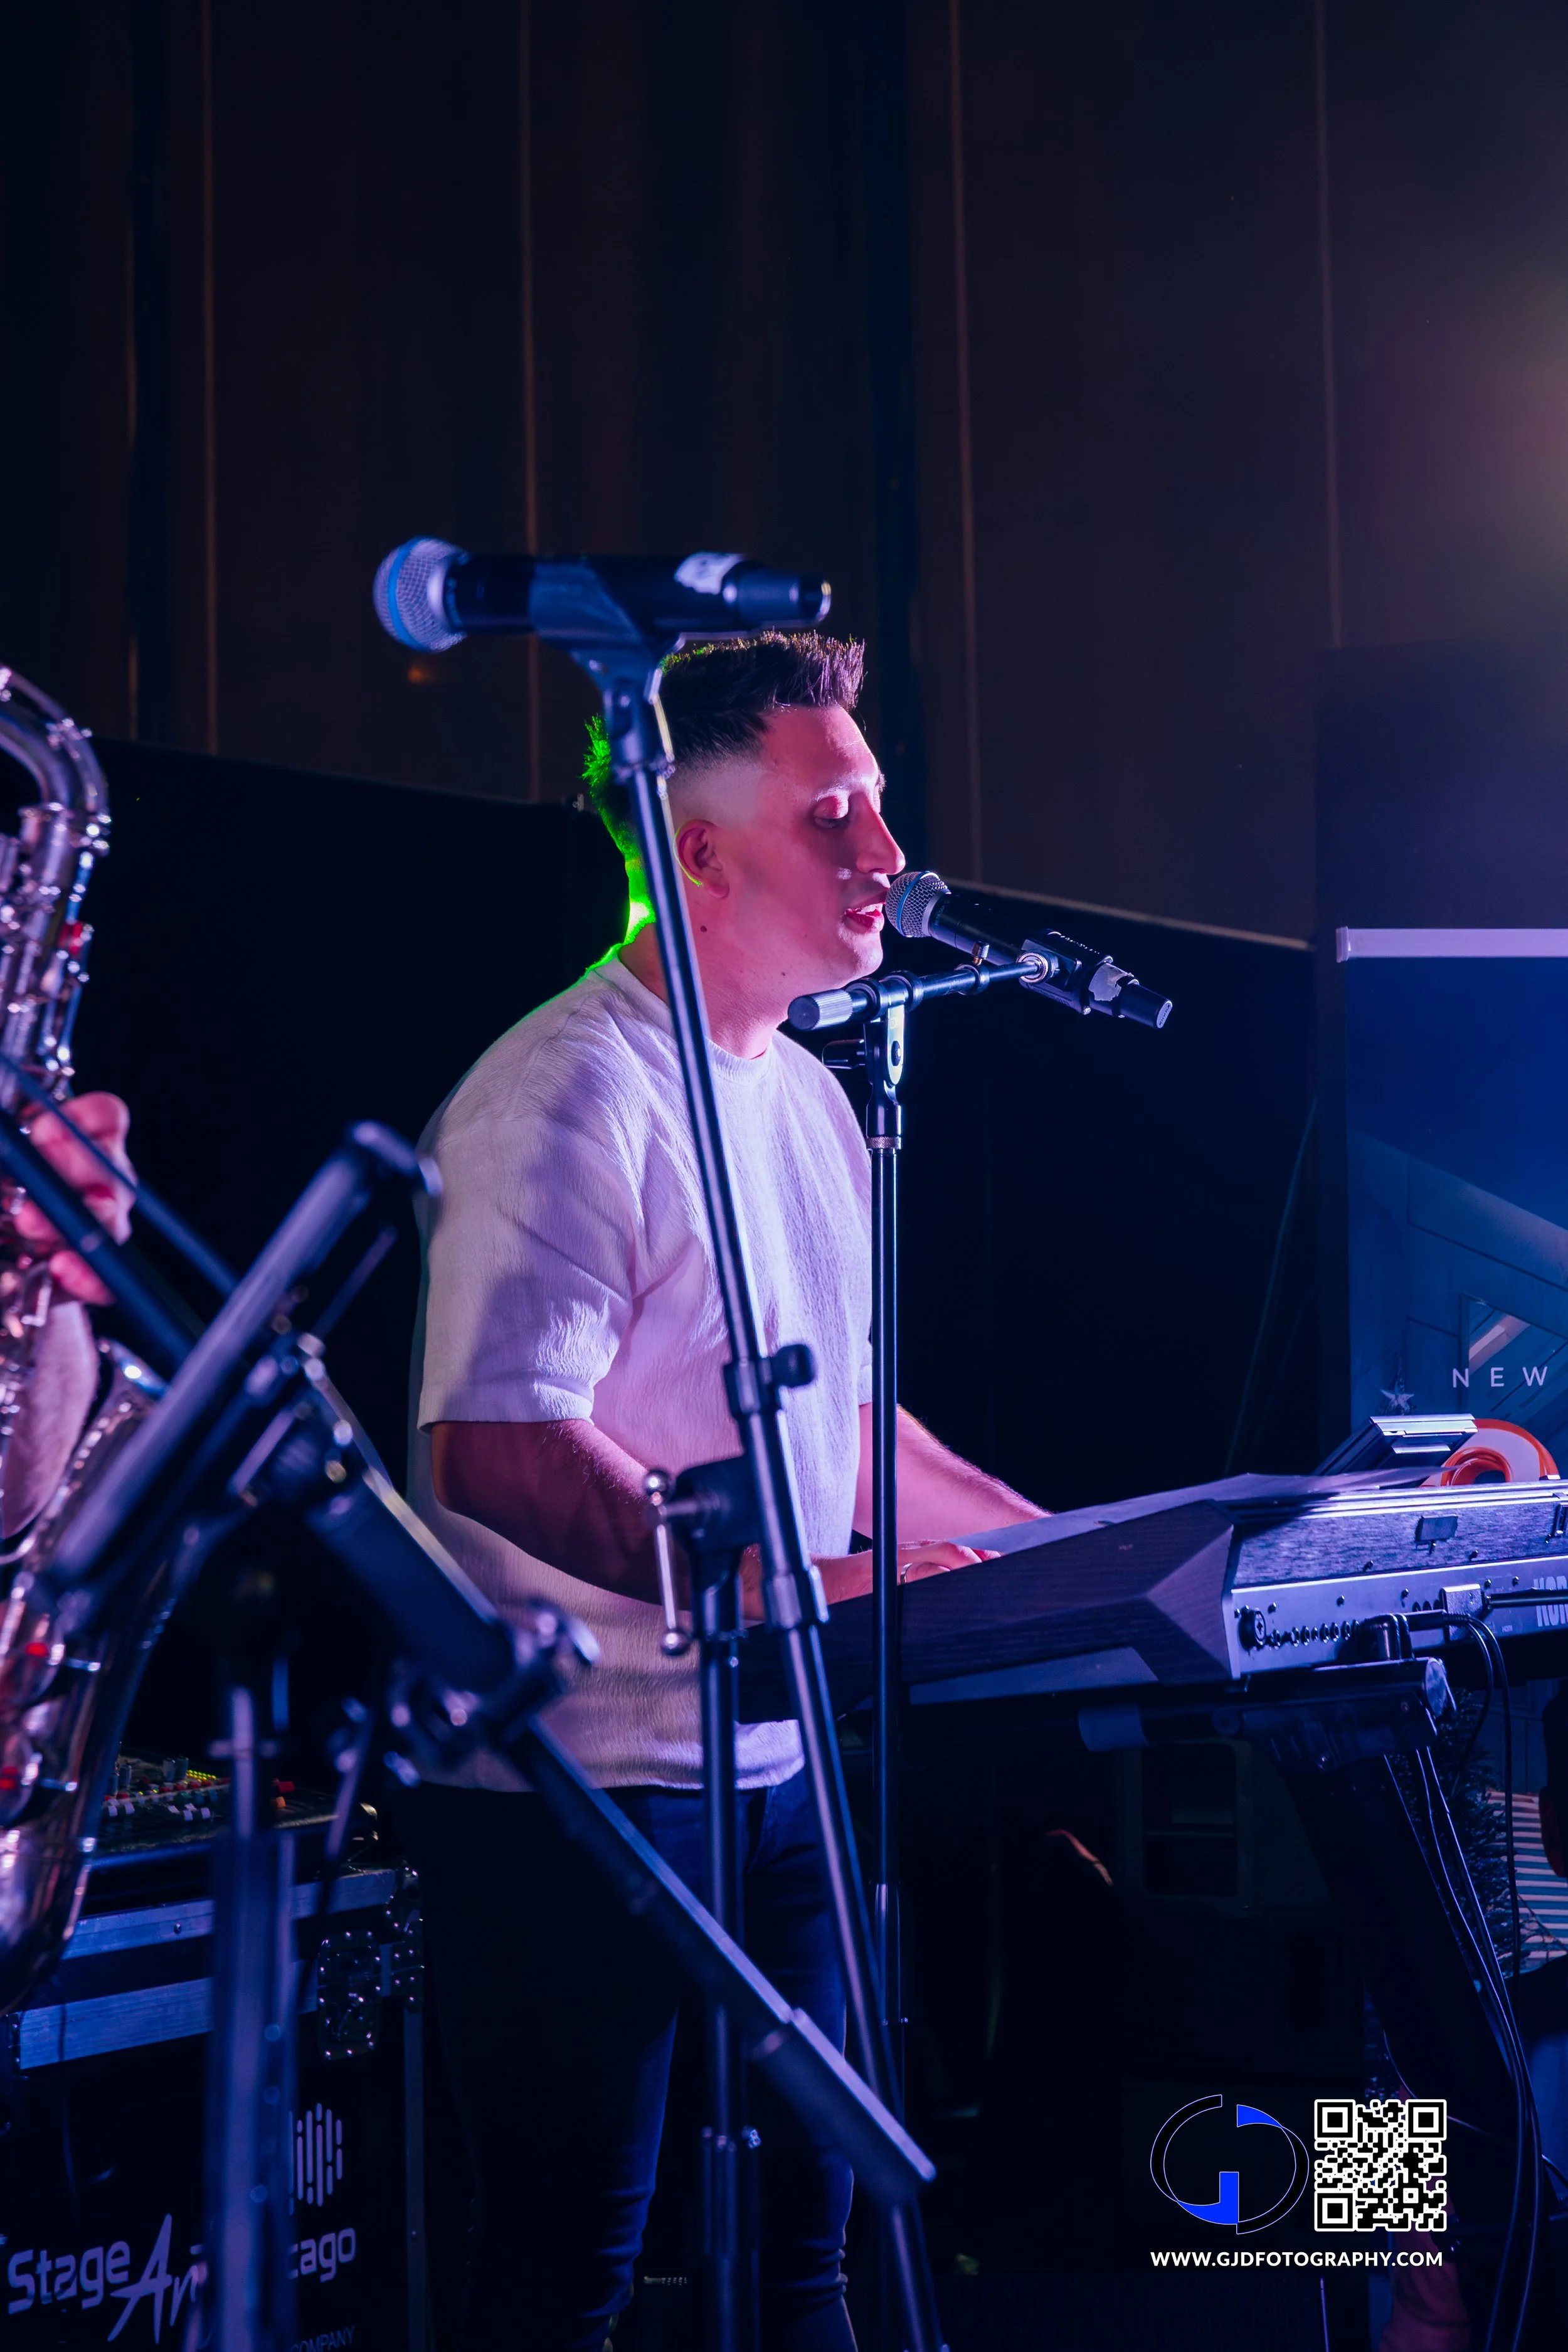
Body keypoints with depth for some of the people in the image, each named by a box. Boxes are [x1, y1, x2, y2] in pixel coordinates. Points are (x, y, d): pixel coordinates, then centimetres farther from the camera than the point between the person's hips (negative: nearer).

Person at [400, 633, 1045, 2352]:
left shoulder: (811, 1095, 15)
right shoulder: (570, 1093, -14)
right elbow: (495, 1447, -24)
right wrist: (783, 1583, -30)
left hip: (777, 1766, 9)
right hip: (582, 1784, -9)